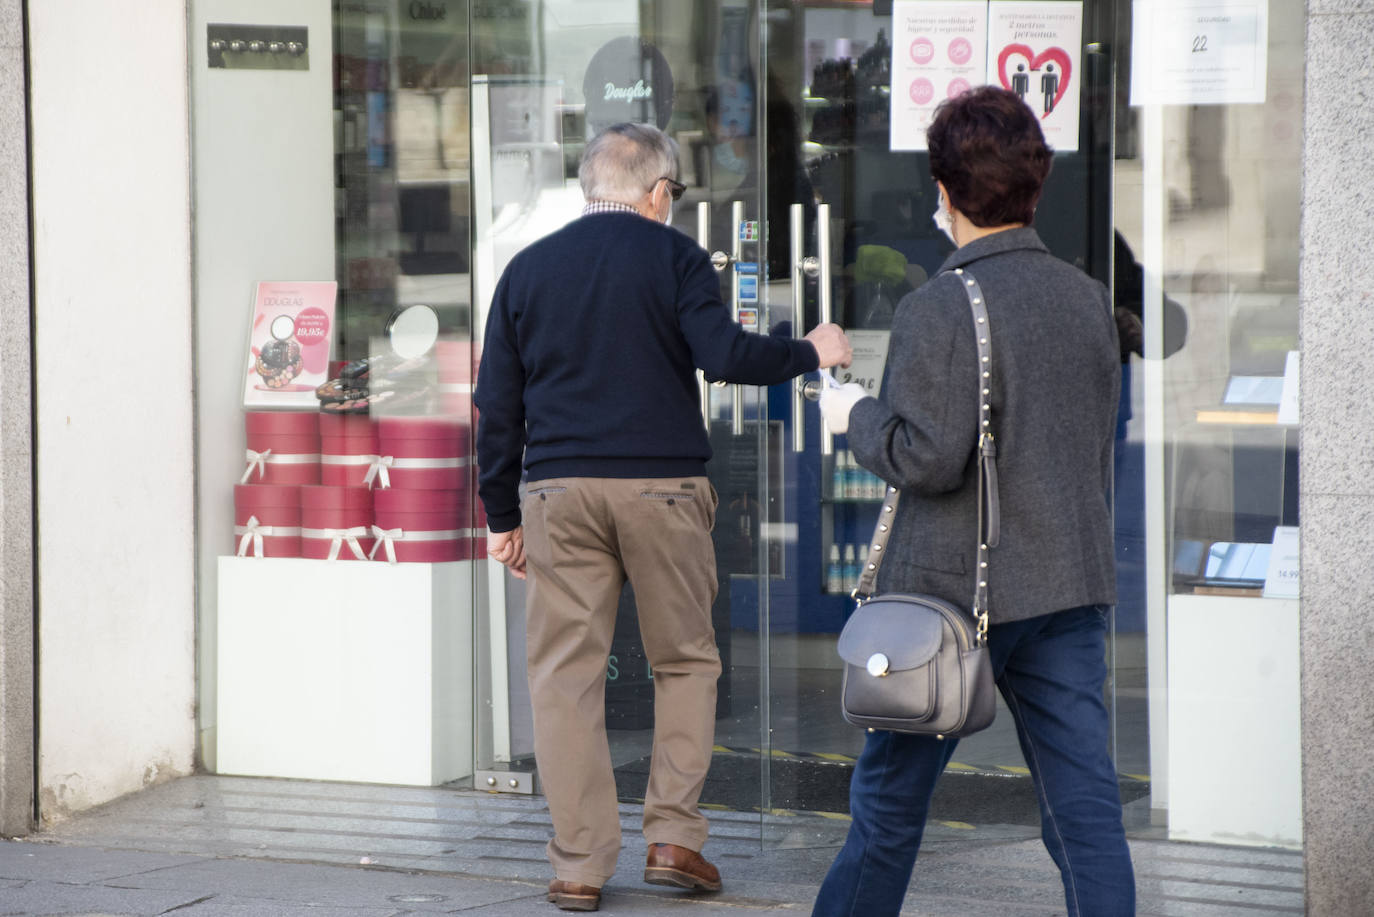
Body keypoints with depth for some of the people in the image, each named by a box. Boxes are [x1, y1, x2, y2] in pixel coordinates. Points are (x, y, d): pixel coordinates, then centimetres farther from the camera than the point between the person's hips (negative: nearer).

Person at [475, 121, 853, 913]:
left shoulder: (528, 269, 11)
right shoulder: (674, 256, 1)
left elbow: (498, 406, 10)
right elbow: (725, 354, -11)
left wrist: (504, 514, 15)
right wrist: (809, 353, 5)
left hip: (561, 491, 2)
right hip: (662, 489, -2)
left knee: (567, 676, 3)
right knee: (685, 661, 12)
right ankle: (674, 836, 4)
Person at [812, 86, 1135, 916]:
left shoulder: (940, 308, -13)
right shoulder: (1087, 298, 6)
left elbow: (928, 459, -18)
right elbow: (1100, 448, 13)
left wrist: (857, 414, -1)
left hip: (957, 591, -5)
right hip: (1074, 583, 5)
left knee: (891, 801, 11)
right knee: (1086, 808, 1)